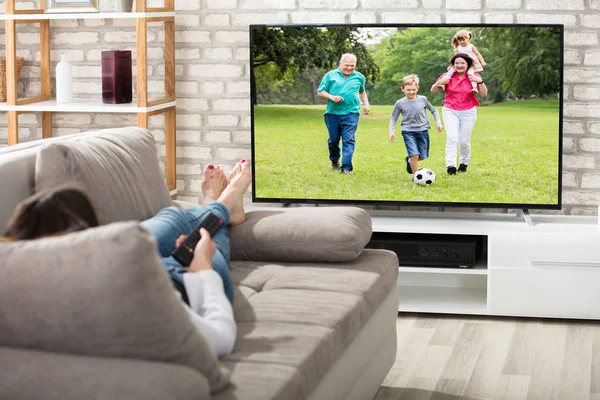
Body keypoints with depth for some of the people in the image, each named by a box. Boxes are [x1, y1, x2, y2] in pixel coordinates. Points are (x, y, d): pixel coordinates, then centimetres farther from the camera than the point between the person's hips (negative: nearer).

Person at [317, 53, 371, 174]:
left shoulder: (359, 77, 12)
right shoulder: (330, 75, 3)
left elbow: (362, 92, 29)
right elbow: (320, 92, 4)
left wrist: (366, 104, 14)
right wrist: (331, 97, -13)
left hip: (351, 113, 0)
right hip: (332, 113, 0)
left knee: (349, 140, -11)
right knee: (333, 140, 11)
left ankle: (347, 167, -14)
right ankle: (334, 161, 35)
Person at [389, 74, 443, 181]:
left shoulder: (423, 100, -1)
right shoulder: (400, 103, -4)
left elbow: (433, 111, 14)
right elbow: (393, 118, 7)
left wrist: (438, 123, 6)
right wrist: (391, 131, -4)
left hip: (423, 131, 3)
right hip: (408, 132, -3)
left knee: (423, 156, 8)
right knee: (415, 154, -18)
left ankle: (409, 160, 40)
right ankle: (415, 175, -1)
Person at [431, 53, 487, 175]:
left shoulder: (473, 76, 1)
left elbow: (484, 94, -2)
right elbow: (433, 90, 5)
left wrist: (480, 81, -19)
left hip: (468, 112, 0)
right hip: (450, 111, 0)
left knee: (464, 141, 2)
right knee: (452, 138, -18)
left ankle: (464, 163, 25)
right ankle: (450, 165, -26)